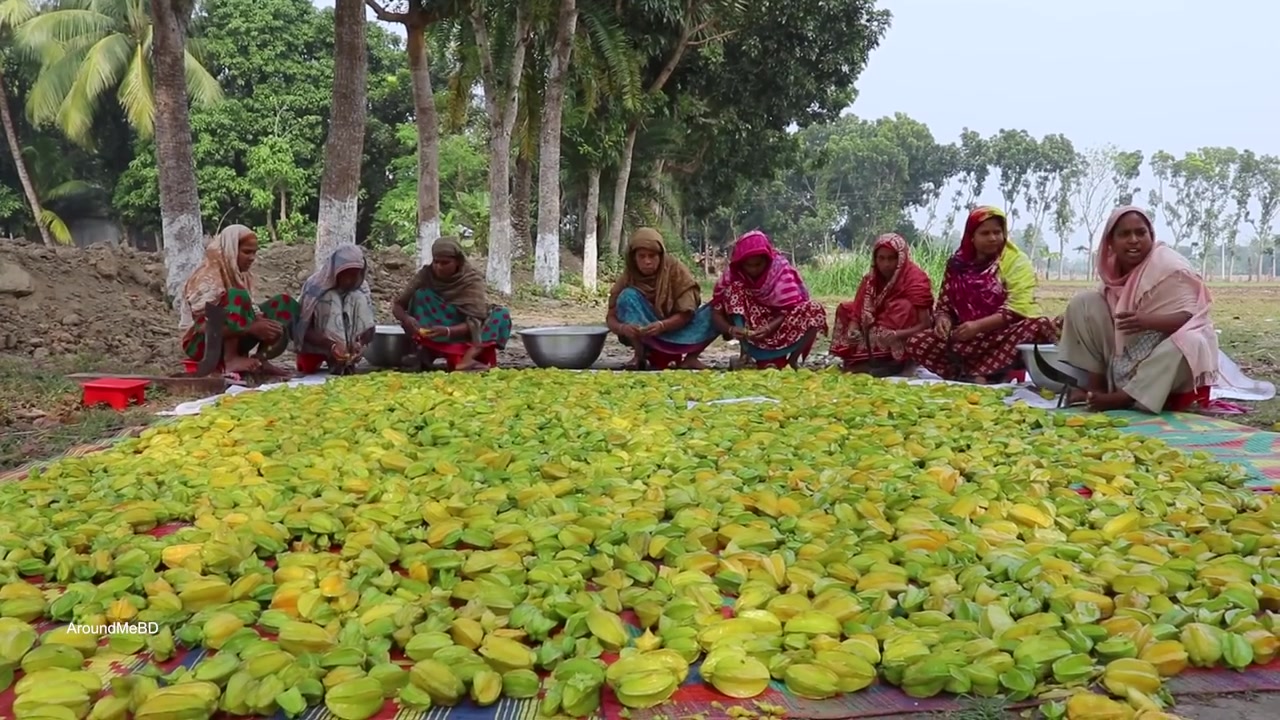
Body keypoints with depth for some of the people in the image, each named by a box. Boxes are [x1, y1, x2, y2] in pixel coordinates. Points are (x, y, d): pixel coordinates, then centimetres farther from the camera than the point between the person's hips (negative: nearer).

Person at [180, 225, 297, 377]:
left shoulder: (242, 275, 4)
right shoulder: (207, 277, -19)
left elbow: (250, 310, 0)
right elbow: (205, 326, -26)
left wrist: (263, 323, -23)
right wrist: (252, 328, -33)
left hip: (233, 339, 8)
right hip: (201, 343, -8)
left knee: (284, 303, -1)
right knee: (237, 296, -31)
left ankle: (260, 359, -16)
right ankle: (231, 359, -32)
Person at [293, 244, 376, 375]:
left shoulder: (362, 289, -8)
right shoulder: (316, 286, -19)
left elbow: (369, 328, -9)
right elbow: (303, 329, -21)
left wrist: (360, 343, -34)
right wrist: (331, 345, -39)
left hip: (349, 345, 3)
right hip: (315, 346, -3)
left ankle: (347, 361, -22)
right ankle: (339, 364, -35)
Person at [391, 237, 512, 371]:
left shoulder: (472, 279, -15)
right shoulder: (426, 275, -10)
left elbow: (475, 321, -26)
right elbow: (398, 305, -10)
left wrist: (447, 331, -45)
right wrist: (406, 318, -34)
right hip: (436, 340, 1)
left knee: (502, 315, -25)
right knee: (421, 294, -21)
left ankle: (466, 359, -43)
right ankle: (424, 350, -38)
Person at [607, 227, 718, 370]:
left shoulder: (676, 269, -16)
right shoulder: (628, 276, -13)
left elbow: (686, 313, -19)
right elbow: (611, 317, -15)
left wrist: (662, 325, -39)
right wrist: (622, 328, -39)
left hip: (675, 330, 0)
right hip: (646, 337, 0)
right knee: (628, 296, -26)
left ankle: (690, 357, -12)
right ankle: (640, 356, -19)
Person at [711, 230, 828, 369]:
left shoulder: (781, 269, -16)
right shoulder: (732, 274, -15)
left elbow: (790, 309, -20)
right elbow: (716, 312, -17)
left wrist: (769, 328, -38)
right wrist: (730, 329, -38)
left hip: (778, 327, 0)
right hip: (750, 332, 0)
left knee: (815, 311, -27)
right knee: (734, 290, -25)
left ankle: (792, 360, -11)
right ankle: (746, 352, -21)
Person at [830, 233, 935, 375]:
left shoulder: (916, 279, -16)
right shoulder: (871, 279, 1)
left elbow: (925, 325, -22)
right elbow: (857, 312, -4)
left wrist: (897, 335, -38)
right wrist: (852, 330, -26)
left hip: (906, 345, -6)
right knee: (845, 309, -4)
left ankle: (894, 363, -26)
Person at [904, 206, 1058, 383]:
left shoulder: (1016, 261, -1)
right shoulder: (957, 264, 8)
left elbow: (1016, 309, -13)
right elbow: (944, 305, 10)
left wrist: (978, 325, -26)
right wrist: (942, 320, -14)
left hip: (1006, 337, -2)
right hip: (968, 340, 3)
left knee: (1043, 326, -34)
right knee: (916, 342, -19)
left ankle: (974, 377, -33)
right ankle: (992, 375, -29)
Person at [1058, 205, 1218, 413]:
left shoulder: (1169, 266, -18)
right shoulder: (1115, 267, -1)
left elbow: (1188, 318, -26)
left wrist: (1147, 322, -44)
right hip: (1130, 353, 6)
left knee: (1191, 343, -38)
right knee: (1083, 303, -4)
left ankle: (1124, 397, -29)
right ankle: (1097, 384, -9)